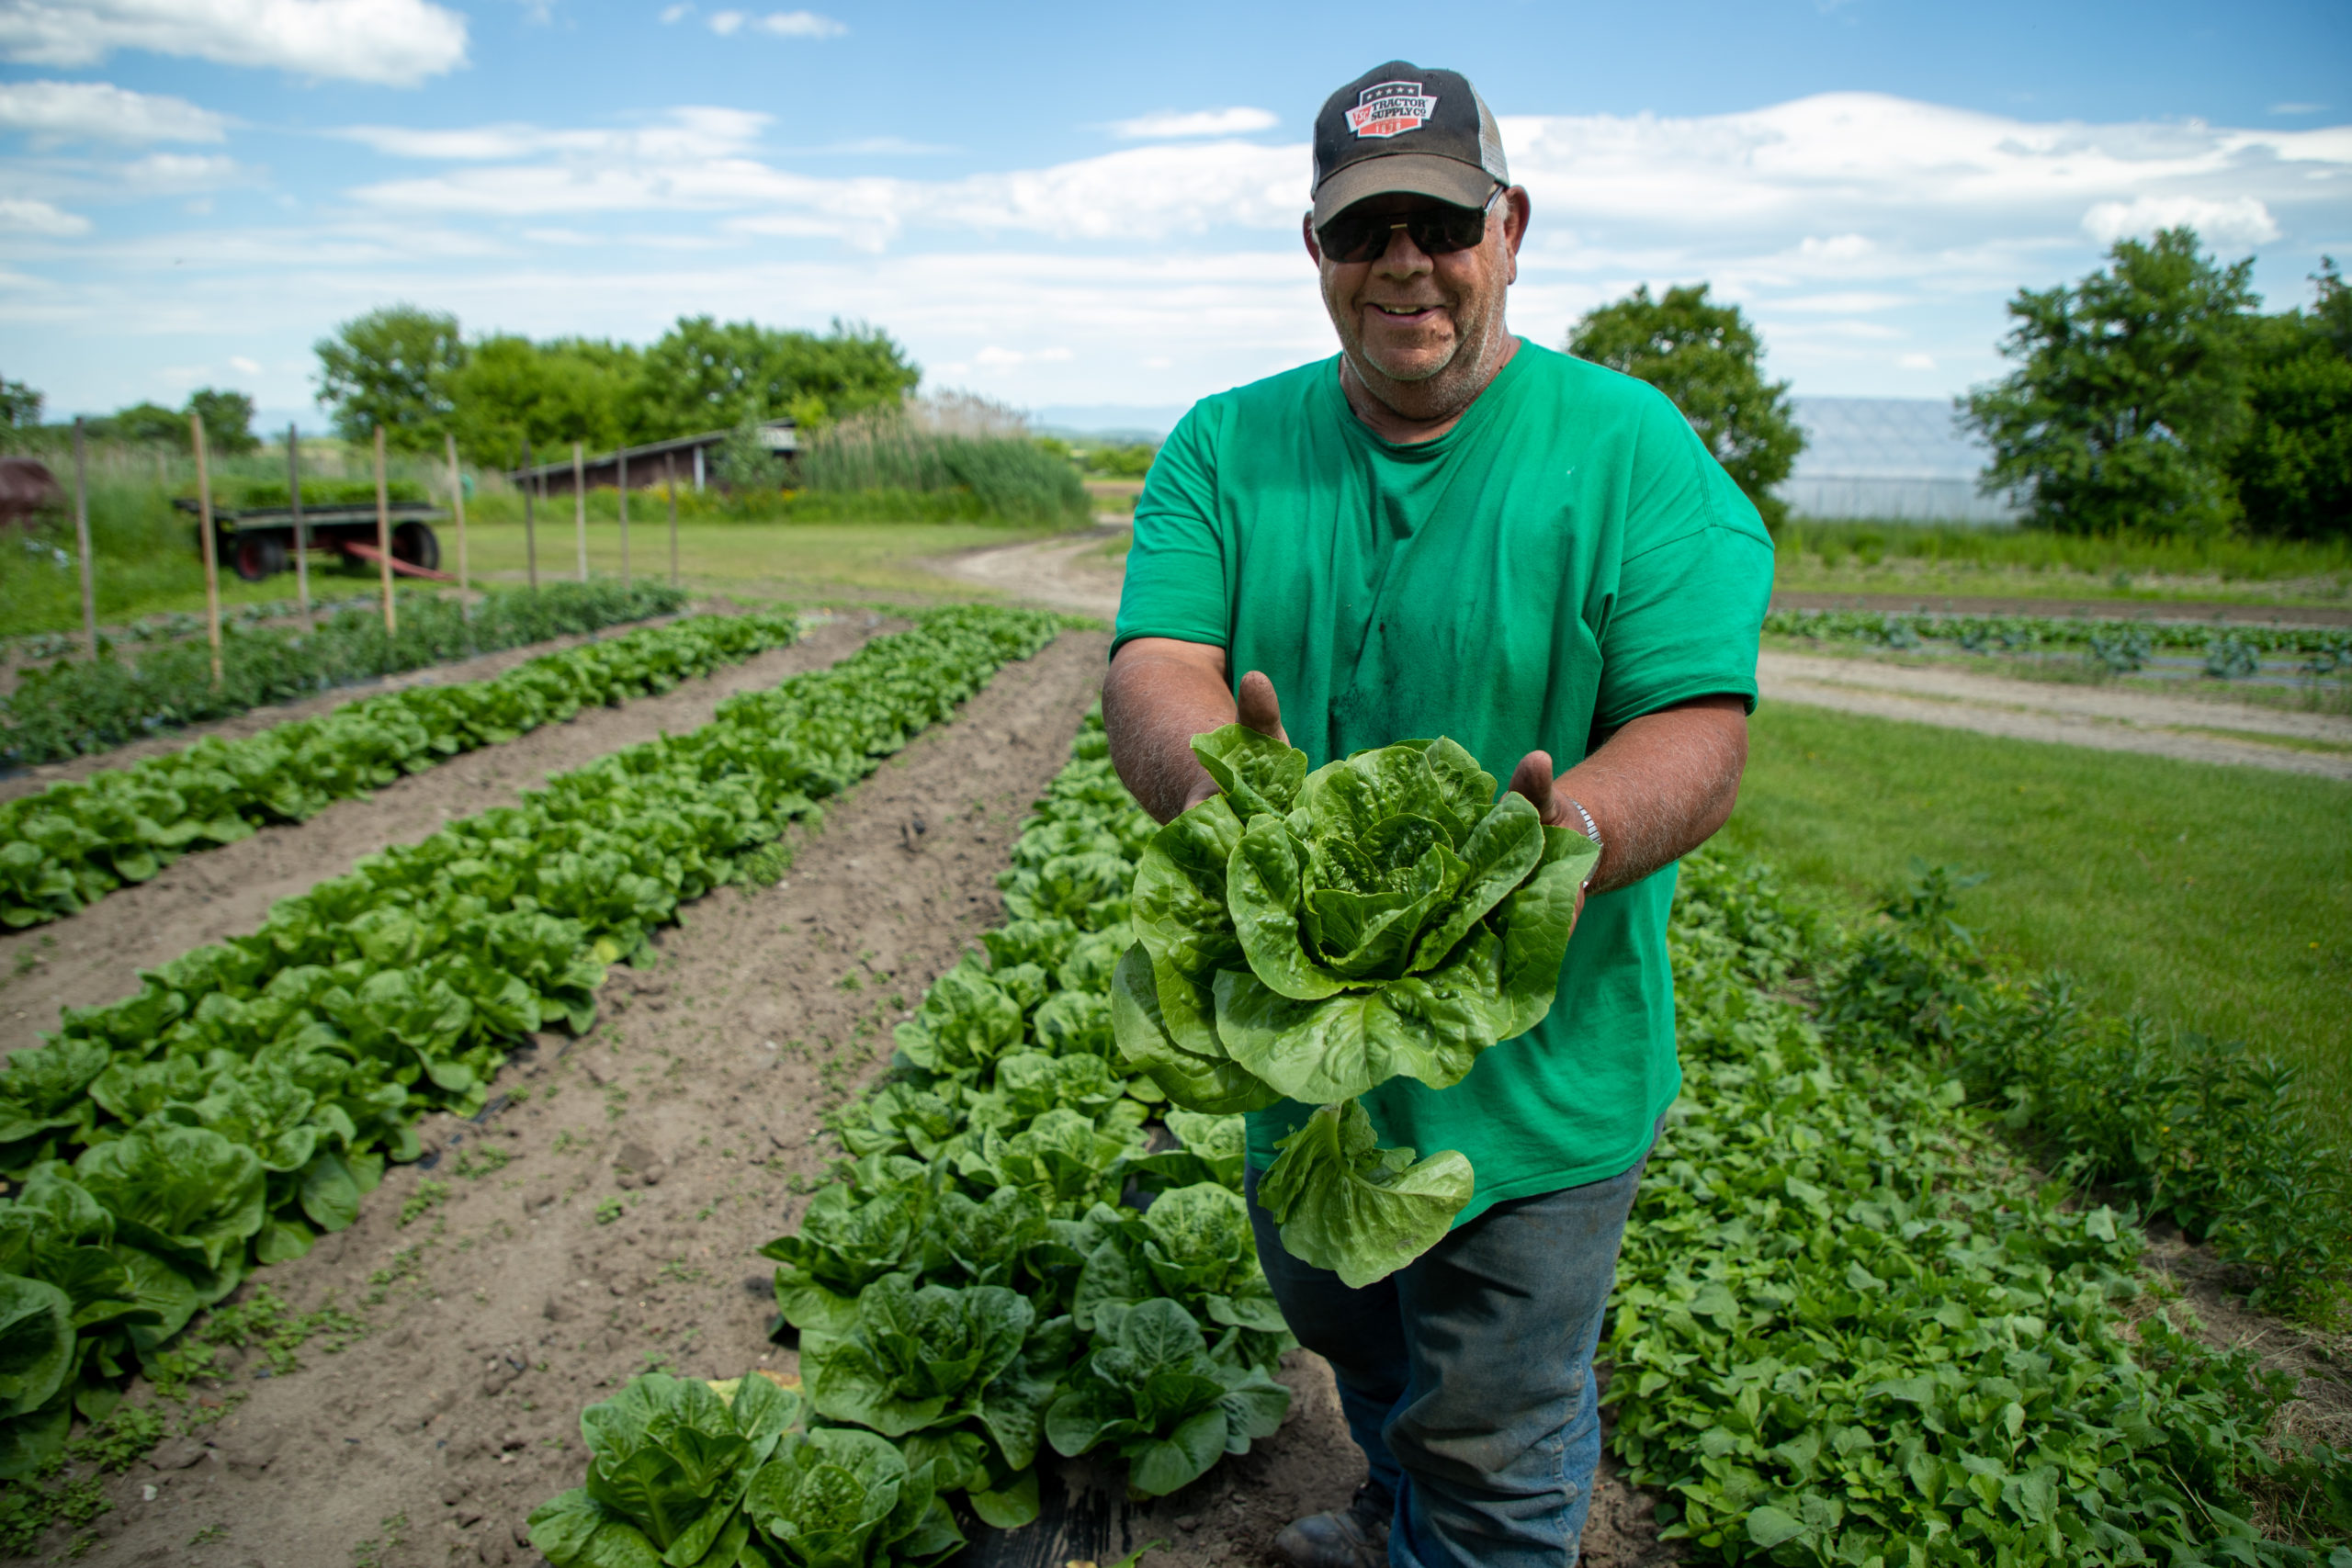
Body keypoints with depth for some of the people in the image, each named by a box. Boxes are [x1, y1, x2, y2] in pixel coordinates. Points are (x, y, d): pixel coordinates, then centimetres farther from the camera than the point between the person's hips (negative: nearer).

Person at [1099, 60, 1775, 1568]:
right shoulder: (1225, 446, -1)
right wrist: (1209, 768, -38)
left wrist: (1571, 830, -41)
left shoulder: (1634, 450, -11)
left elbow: (1701, 734, -18)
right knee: (1346, 1333, 31)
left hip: (1535, 1069, -4)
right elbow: (1151, 667, -14)